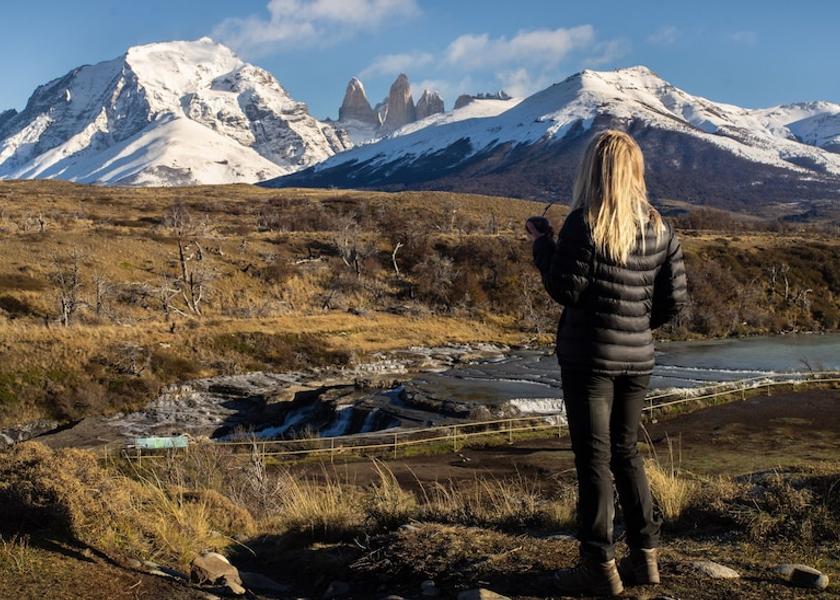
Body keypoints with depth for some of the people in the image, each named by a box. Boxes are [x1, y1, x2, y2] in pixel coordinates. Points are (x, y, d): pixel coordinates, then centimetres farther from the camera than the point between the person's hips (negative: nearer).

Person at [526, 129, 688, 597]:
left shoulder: (586, 223, -14)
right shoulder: (658, 228, 2)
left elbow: (565, 289, -14)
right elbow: (676, 298, 3)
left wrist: (543, 243, -1)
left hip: (589, 357, -5)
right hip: (638, 359, 6)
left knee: (593, 457, 2)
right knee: (627, 452, 18)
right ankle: (646, 557, 22)